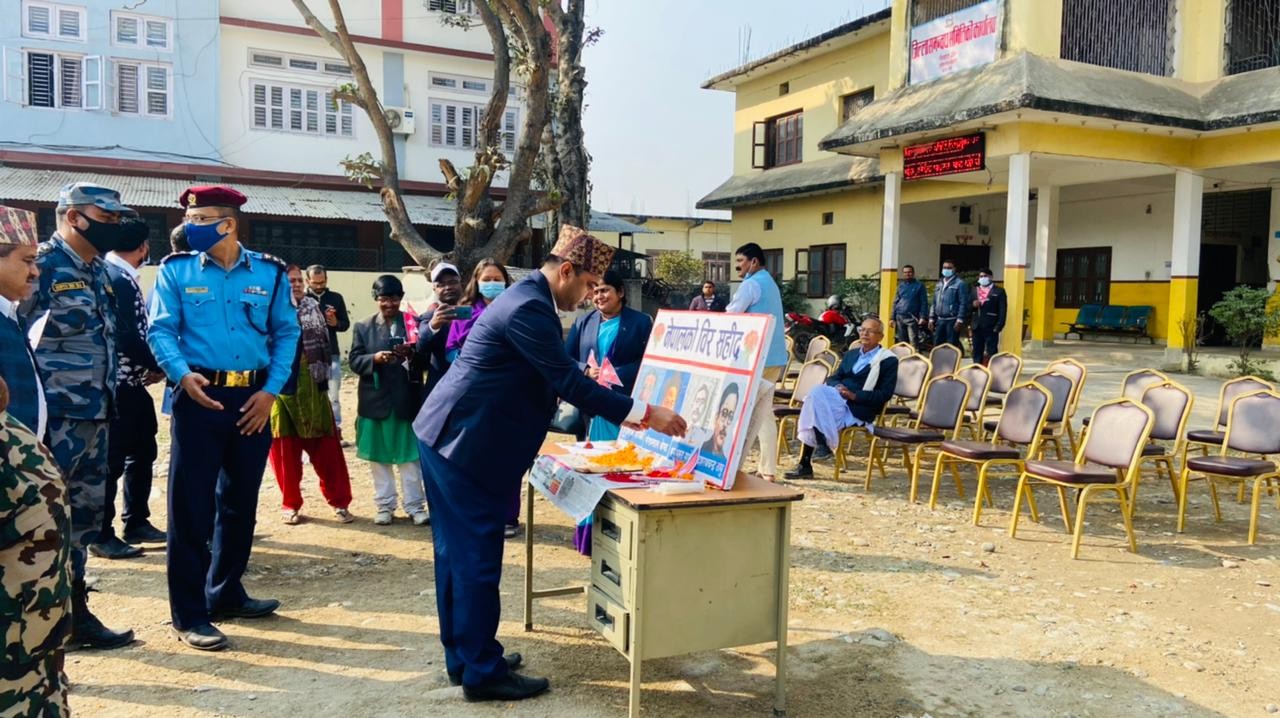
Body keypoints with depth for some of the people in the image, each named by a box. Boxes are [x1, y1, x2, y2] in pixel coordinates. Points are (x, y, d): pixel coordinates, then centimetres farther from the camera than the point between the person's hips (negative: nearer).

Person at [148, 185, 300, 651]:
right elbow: (161, 331, -4)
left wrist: (271, 390, -6)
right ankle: (189, 614, 8)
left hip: (253, 399, 3)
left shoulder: (269, 273, 4)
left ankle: (225, 594, 29)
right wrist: (183, 374, -23)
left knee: (240, 501, 13)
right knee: (191, 505, -2)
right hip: (200, 397, -3)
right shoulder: (176, 270, 0)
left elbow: (287, 334, 4)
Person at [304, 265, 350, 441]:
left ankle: (336, 432, 8)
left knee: (334, 397, 3)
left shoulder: (336, 298, 8)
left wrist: (336, 323, -10)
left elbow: (346, 324, 9)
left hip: (331, 354, 2)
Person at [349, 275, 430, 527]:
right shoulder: (363, 327, 6)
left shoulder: (414, 323, 2)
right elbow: (353, 361, -1)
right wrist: (375, 358, -20)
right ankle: (384, 506, 19)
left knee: (410, 457, 4)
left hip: (407, 401, -1)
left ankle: (415, 506, 12)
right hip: (376, 401, 1)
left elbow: (426, 361, 0)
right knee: (379, 458, 9)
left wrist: (413, 354, -21)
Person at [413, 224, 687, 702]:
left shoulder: (527, 297, 13)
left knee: (458, 552, 16)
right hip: (468, 444, -11)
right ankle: (482, 672, 10)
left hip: (450, 435, 11)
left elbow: (552, 378, 21)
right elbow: (568, 382, -24)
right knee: (477, 557, -2)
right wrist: (645, 415, -22)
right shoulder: (529, 308, -20)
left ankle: (462, 655, 28)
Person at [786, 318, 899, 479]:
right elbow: (834, 378, 17)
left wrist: (854, 395, -15)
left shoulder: (888, 360, 5)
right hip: (837, 399, 6)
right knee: (817, 392, -29)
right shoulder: (850, 354, 26)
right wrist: (838, 387, -8)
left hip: (859, 408, -5)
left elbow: (885, 394, -5)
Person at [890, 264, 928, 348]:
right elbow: (895, 302, 17)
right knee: (902, 342, 9)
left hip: (912, 318, -5)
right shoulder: (901, 285, 15)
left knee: (913, 342, -12)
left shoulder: (919, 285, 2)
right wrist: (892, 318, 12)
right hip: (900, 317, 5)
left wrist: (923, 316, -13)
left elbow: (924, 302, -2)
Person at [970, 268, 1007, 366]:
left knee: (991, 352, -3)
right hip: (977, 327, 5)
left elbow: (1002, 311, -4)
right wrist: (973, 305, -9)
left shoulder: (999, 291, 2)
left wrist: (998, 327, -13)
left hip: (991, 328, -5)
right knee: (977, 352, 9)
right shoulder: (974, 290, 15)